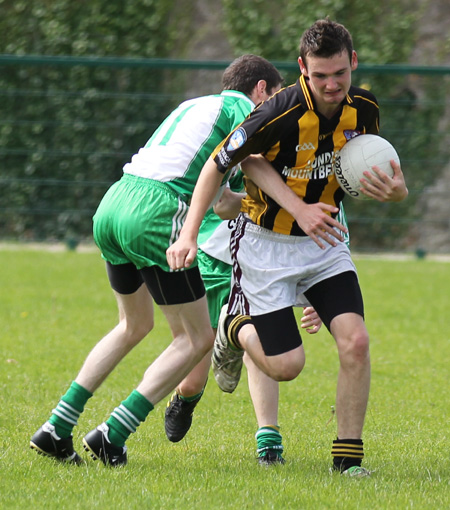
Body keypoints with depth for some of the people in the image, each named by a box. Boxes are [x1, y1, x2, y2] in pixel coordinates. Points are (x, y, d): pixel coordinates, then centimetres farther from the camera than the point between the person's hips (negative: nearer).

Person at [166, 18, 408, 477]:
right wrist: (188, 234, -21)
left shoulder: (364, 109, -8)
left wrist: (393, 191, -16)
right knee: (286, 364, -6)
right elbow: (217, 163, -14)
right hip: (266, 244, -4)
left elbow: (364, 172, 9)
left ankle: (347, 456, -1)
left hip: (323, 238, 4)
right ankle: (235, 328, 28)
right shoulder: (281, 113, -25)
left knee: (355, 341, -14)